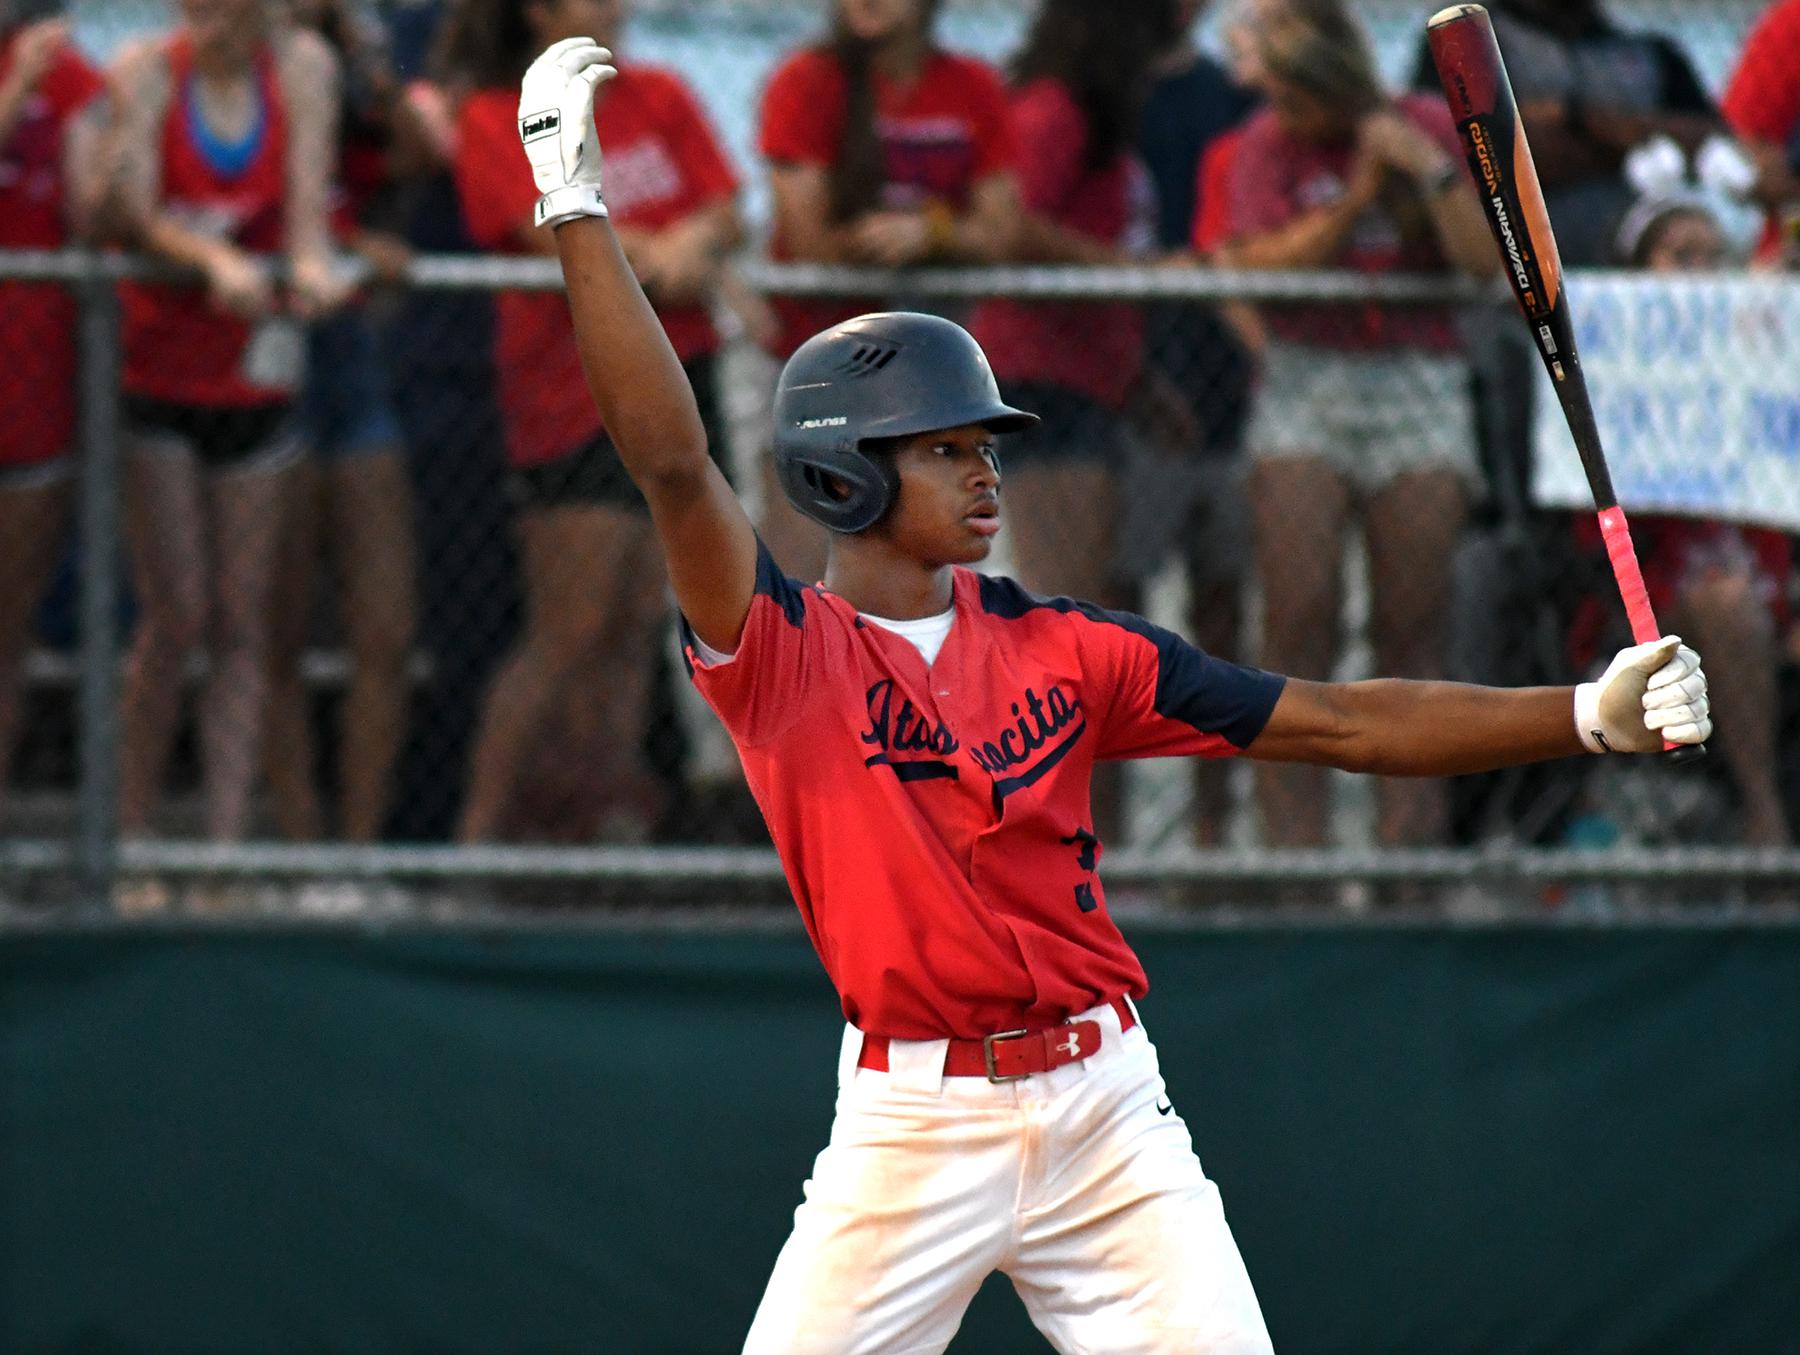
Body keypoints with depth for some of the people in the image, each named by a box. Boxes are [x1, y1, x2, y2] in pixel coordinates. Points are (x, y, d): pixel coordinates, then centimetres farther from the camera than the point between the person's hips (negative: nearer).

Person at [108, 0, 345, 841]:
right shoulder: (146, 70, -6)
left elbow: (307, 203, -8)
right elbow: (135, 212, -14)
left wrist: (310, 265, -31)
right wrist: (216, 260, -32)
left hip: (255, 376, 2)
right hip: (155, 366, -2)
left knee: (242, 626, 1)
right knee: (176, 616, -6)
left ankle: (228, 837, 1)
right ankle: (133, 827, 7)